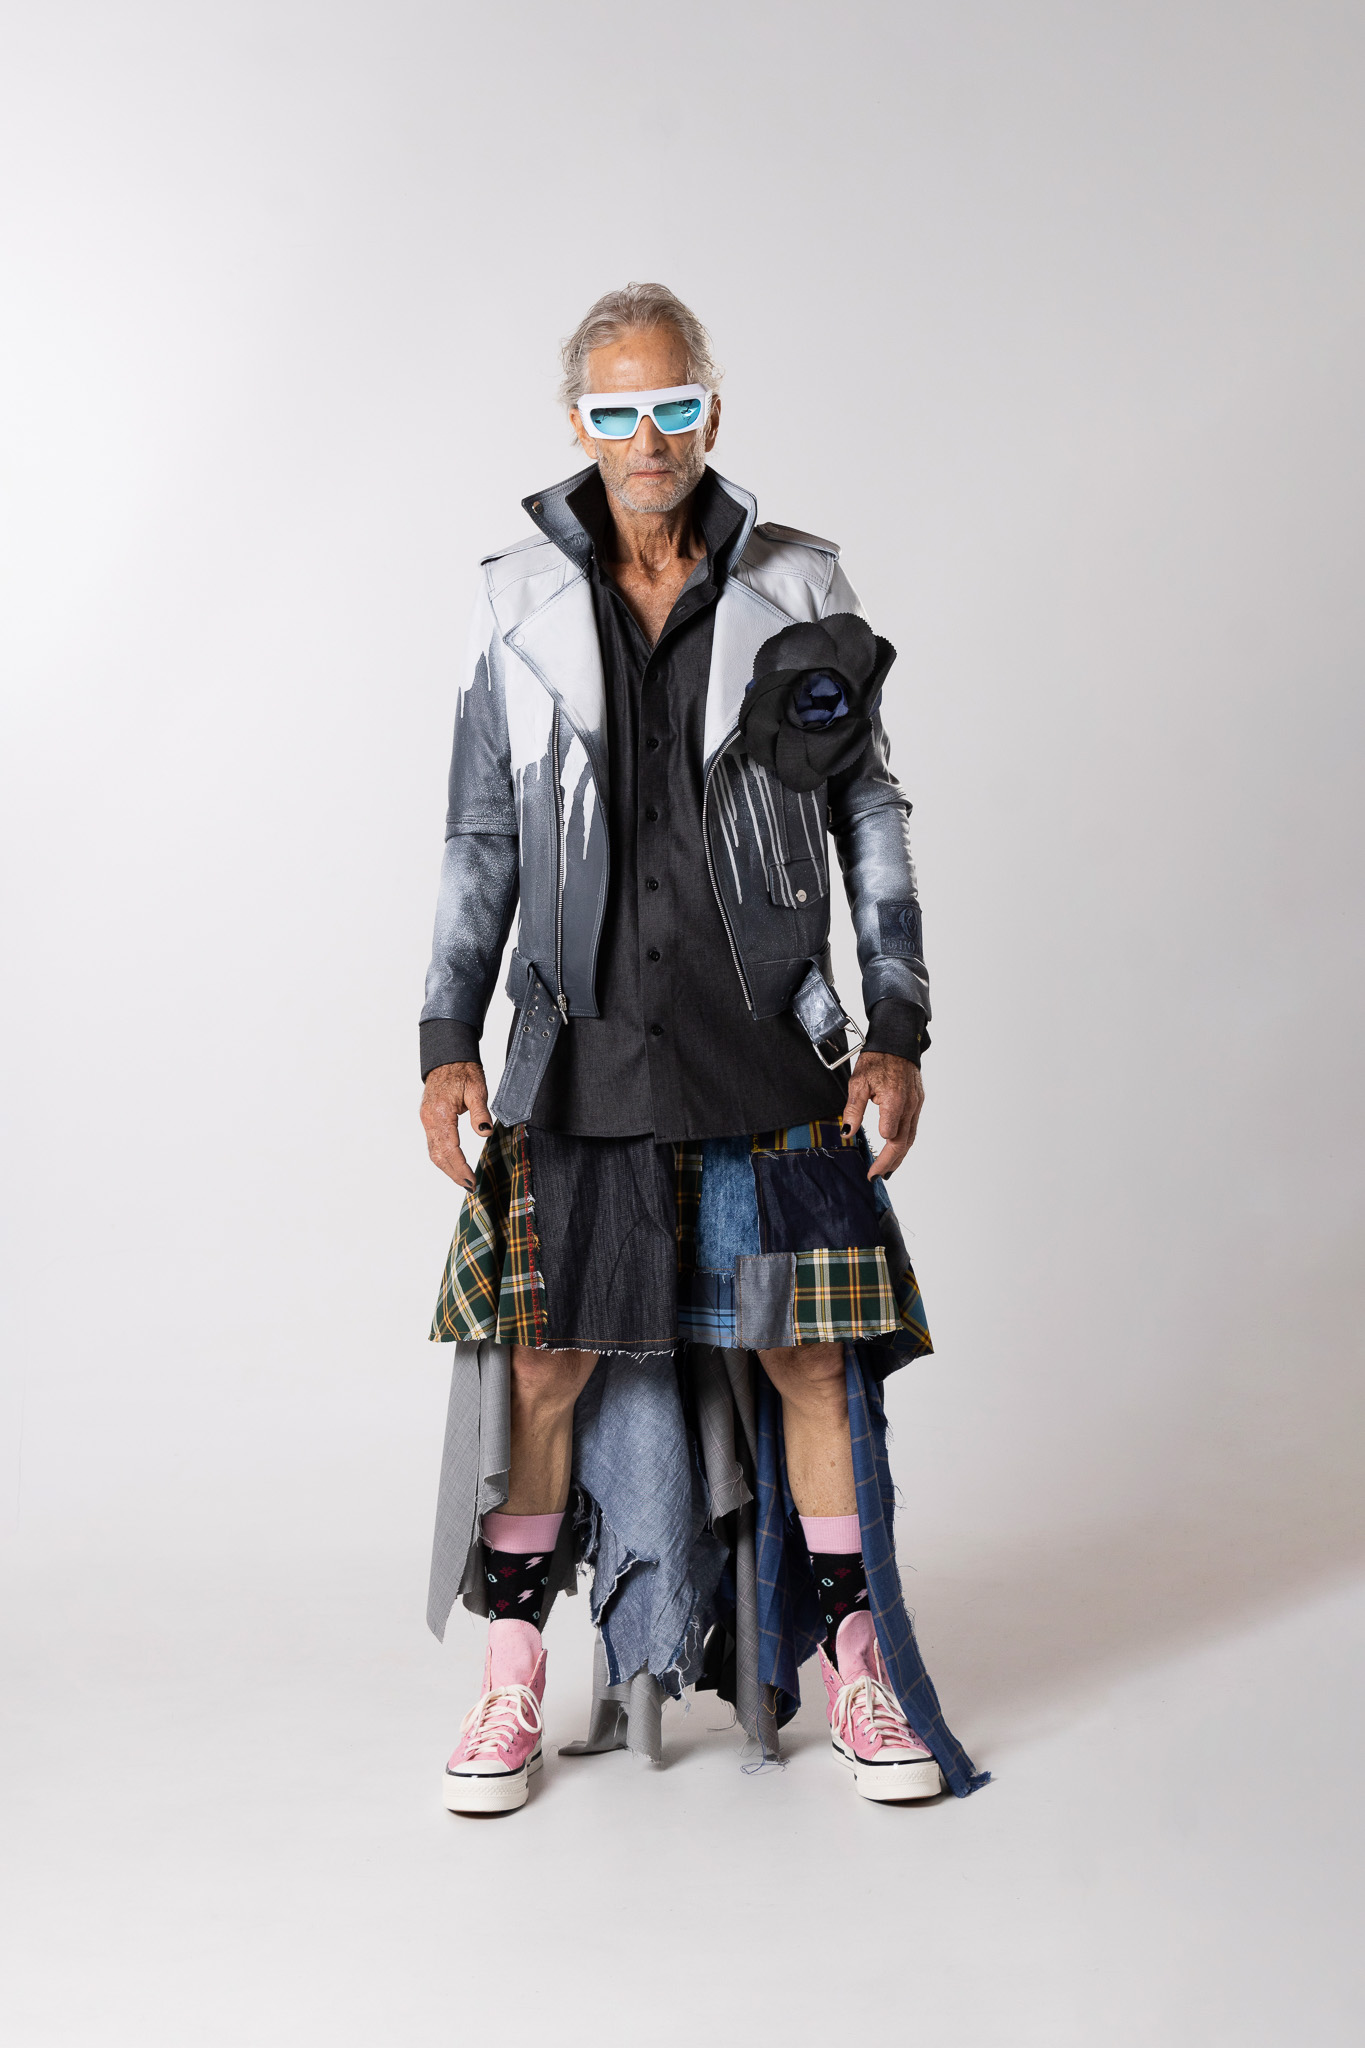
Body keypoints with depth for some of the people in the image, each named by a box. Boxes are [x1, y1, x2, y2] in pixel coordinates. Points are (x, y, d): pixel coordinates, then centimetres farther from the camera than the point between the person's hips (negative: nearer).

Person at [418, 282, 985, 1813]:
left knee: (806, 1349, 3)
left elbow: (870, 817, 6)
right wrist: (447, 1043, 3)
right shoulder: (518, 605, 5)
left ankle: (853, 1663, 20)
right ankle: (512, 1681, 18)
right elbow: (480, 843, 9)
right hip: (583, 1048, 0)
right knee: (548, 1357, 1)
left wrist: (898, 1032, 1)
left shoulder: (795, 592, 3)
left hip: (771, 1051, 0)